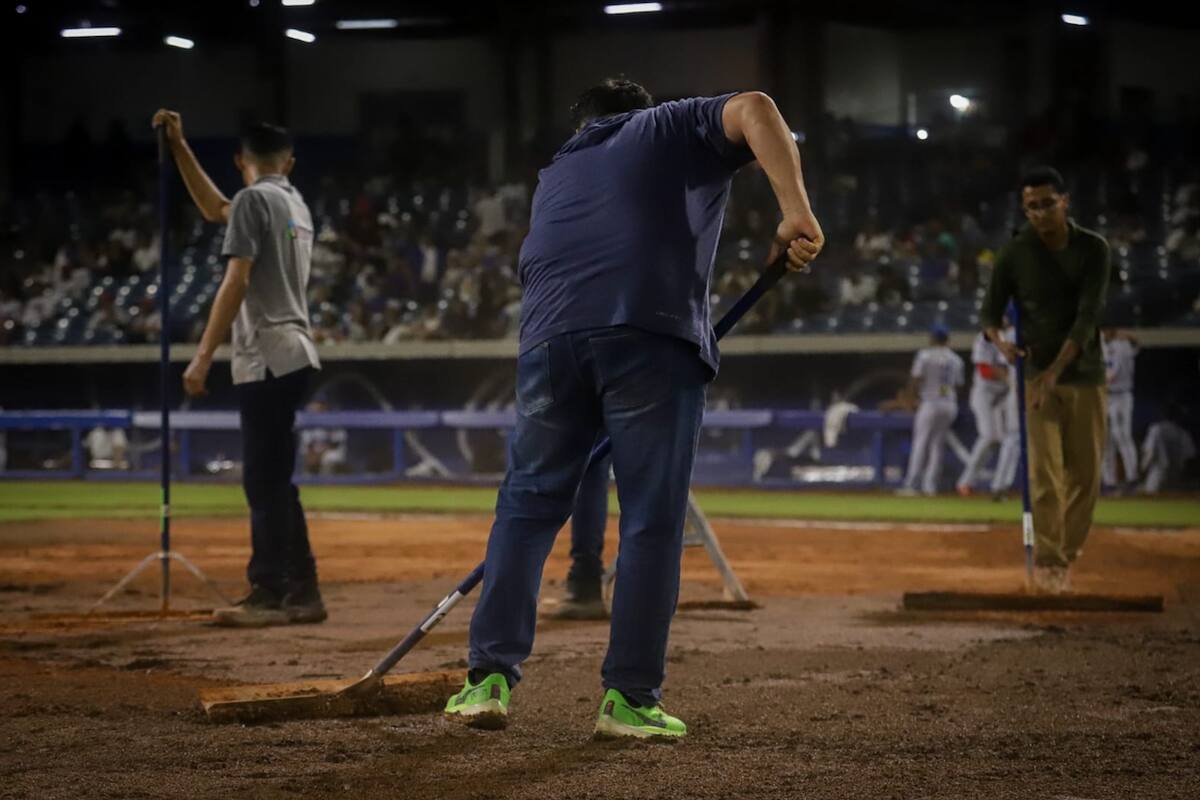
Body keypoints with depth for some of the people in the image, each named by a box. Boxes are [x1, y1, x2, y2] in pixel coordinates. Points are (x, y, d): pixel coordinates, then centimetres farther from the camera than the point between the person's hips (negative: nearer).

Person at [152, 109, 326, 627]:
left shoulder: (254, 199, -8)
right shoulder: (296, 203, 18)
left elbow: (237, 281, -16)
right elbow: (214, 209, 32)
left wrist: (203, 356, -16)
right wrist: (179, 147, 31)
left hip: (266, 356, -9)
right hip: (294, 355, 9)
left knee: (263, 481, -9)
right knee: (275, 480, 12)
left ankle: (268, 597, -10)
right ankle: (301, 593, 13)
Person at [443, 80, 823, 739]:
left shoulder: (556, 173, 34)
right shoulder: (675, 129, 21)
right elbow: (754, 109, 1)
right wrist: (796, 212, -6)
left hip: (549, 338, 4)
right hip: (653, 337, -4)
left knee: (527, 504, 14)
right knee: (652, 519, 2)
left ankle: (489, 678, 8)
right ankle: (629, 697, 1)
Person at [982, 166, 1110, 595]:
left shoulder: (1093, 249, -4)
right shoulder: (1015, 253, -4)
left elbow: (1088, 315, -13)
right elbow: (991, 310, 2)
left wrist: (1056, 369, -23)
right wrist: (999, 341, -21)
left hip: (1086, 375, 2)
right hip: (1038, 375, -2)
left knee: (1085, 474, 5)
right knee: (1045, 472, -13)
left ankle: (1067, 555, 18)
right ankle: (1046, 560, -14)